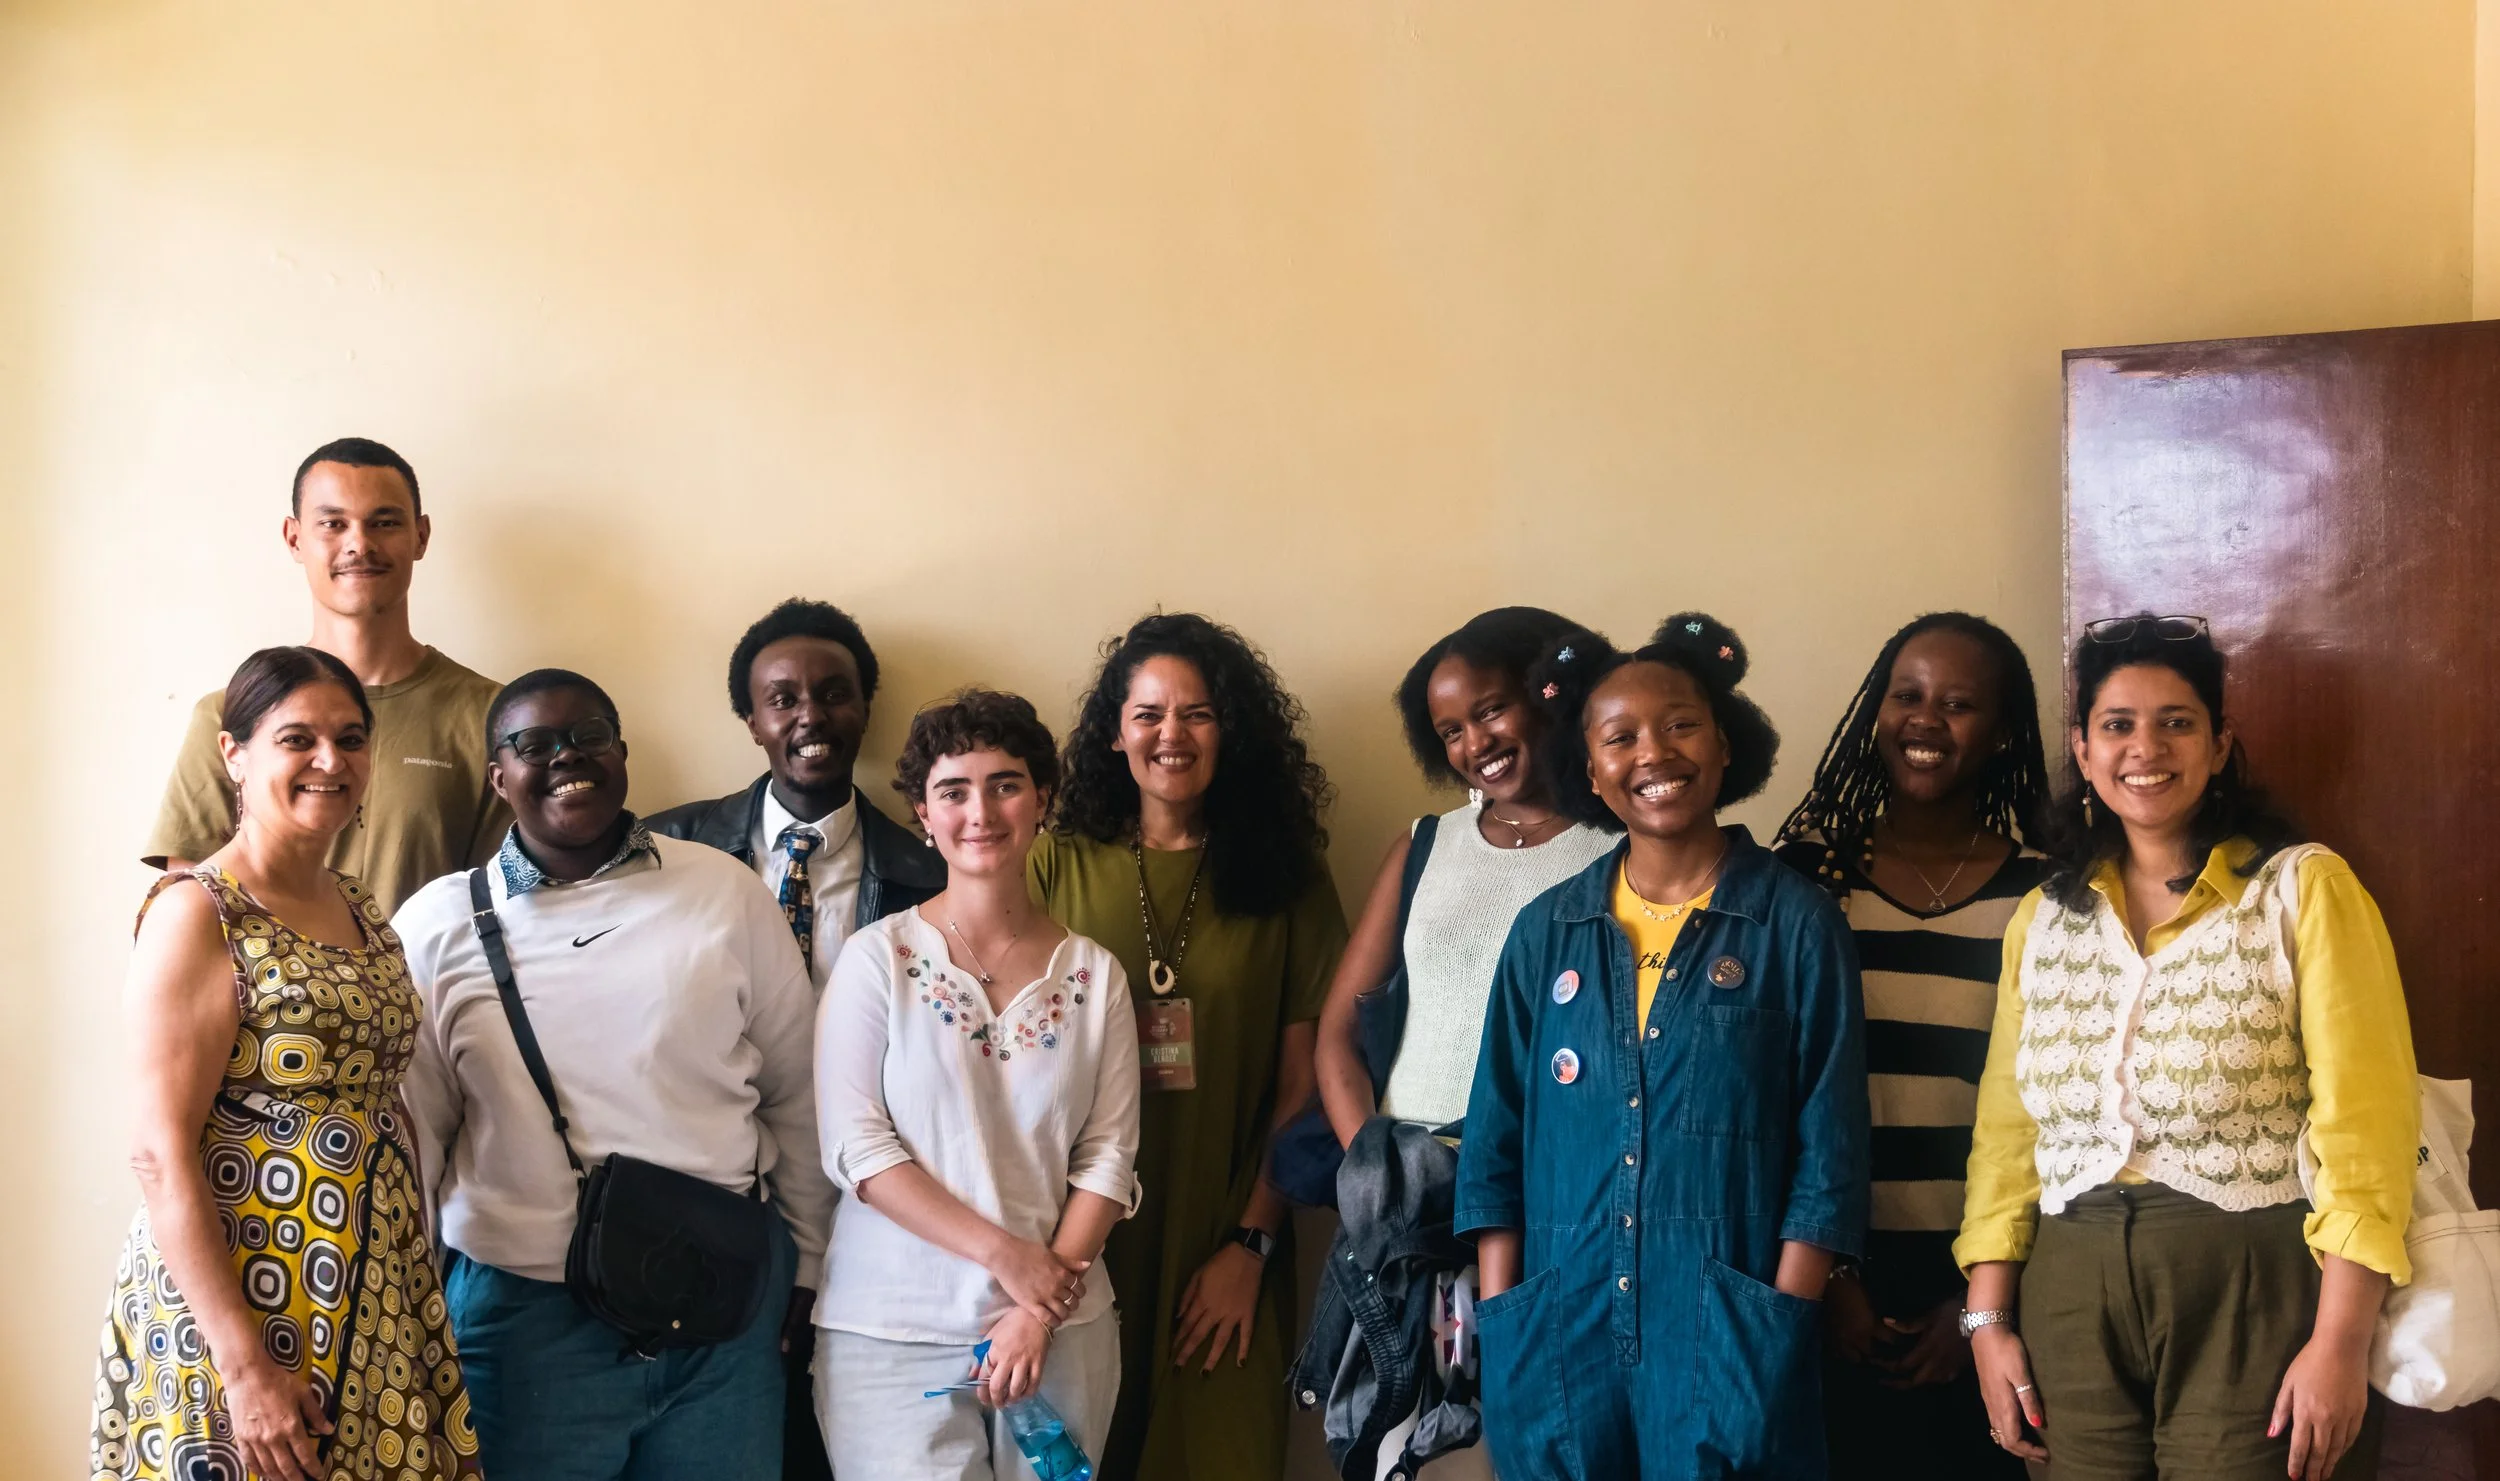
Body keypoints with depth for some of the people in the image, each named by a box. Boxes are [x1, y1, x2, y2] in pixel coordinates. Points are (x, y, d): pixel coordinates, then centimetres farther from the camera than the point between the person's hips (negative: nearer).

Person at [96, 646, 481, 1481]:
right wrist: (245, 1365, -21)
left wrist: (414, 1305, 12)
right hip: (238, 1306, -7)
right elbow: (160, 1156, -17)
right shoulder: (196, 914, -12)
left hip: (377, 1308, 7)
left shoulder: (364, 916, 10)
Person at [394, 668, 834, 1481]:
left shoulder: (727, 890, 1)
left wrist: (805, 1260, 11)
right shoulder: (437, 925, 1)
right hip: (525, 1314, -1)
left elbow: (795, 1091, 8)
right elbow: (409, 1137, 6)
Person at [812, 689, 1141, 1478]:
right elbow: (854, 1143, -8)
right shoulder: (877, 957, -2)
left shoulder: (1094, 974, 4)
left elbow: (1108, 1154, 1)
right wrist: (1002, 1252, -14)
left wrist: (1042, 1310, -10)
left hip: (1060, 1331, 2)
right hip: (892, 1331, -2)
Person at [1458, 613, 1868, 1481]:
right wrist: (1501, 1328, 2)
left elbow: (1829, 1149, -3)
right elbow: (1495, 1141, 8)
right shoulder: (1546, 931, 7)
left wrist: (1780, 1334, -8)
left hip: (1729, 1343, -2)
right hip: (1559, 1342, 3)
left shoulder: (1796, 924, -1)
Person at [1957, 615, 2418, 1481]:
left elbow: (2364, 1123, -9)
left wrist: (2341, 1342, -15)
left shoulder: (2304, 888, -2)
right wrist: (1989, 1320, 4)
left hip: (2254, 1296, -4)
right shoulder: (2043, 918, 11)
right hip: (2072, 1305, 4)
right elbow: (2006, 1131, 11)